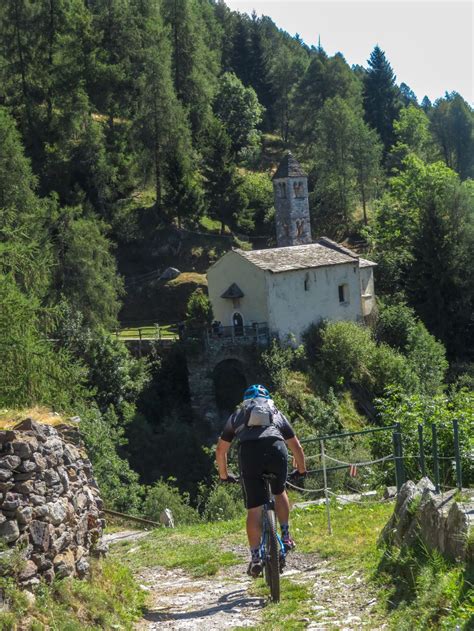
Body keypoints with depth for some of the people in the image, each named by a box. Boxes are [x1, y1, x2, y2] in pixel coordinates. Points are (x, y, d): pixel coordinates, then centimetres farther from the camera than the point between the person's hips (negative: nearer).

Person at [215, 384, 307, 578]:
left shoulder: (237, 415, 33)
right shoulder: (276, 413, 34)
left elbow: (220, 450, 33)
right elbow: (297, 447, 39)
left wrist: (224, 475, 46)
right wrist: (301, 470, 54)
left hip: (248, 451, -1)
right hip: (276, 448, 1)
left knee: (254, 509, 5)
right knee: (279, 492, 29)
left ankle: (255, 558, 1)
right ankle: (286, 536, 23)